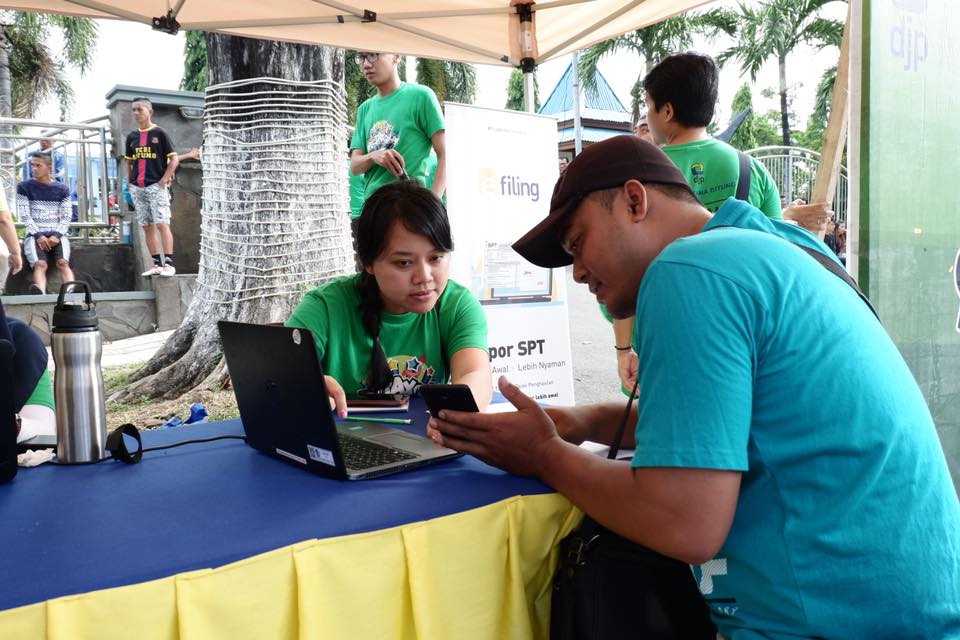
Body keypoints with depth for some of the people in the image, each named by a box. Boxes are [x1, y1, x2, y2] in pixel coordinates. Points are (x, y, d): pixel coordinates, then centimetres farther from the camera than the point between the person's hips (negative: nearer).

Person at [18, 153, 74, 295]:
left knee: (63, 263, -29)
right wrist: (38, 235, -14)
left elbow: (66, 217, 7)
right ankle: (41, 295, -59)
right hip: (34, 234, -1)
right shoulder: (24, 187, 11)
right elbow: (25, 217, 2)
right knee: (40, 264, -30)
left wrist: (57, 235, -11)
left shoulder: (62, 189, 14)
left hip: (57, 234, 1)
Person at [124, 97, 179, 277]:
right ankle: (157, 264, 10)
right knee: (147, 226, 5)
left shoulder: (159, 133, -1)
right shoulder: (132, 137, 14)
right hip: (137, 188, 6)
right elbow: (128, 162, 23)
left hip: (156, 186, -6)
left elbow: (174, 159, -3)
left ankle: (168, 263, -13)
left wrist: (164, 180, -10)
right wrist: (129, 182, 10)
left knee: (162, 224, -12)